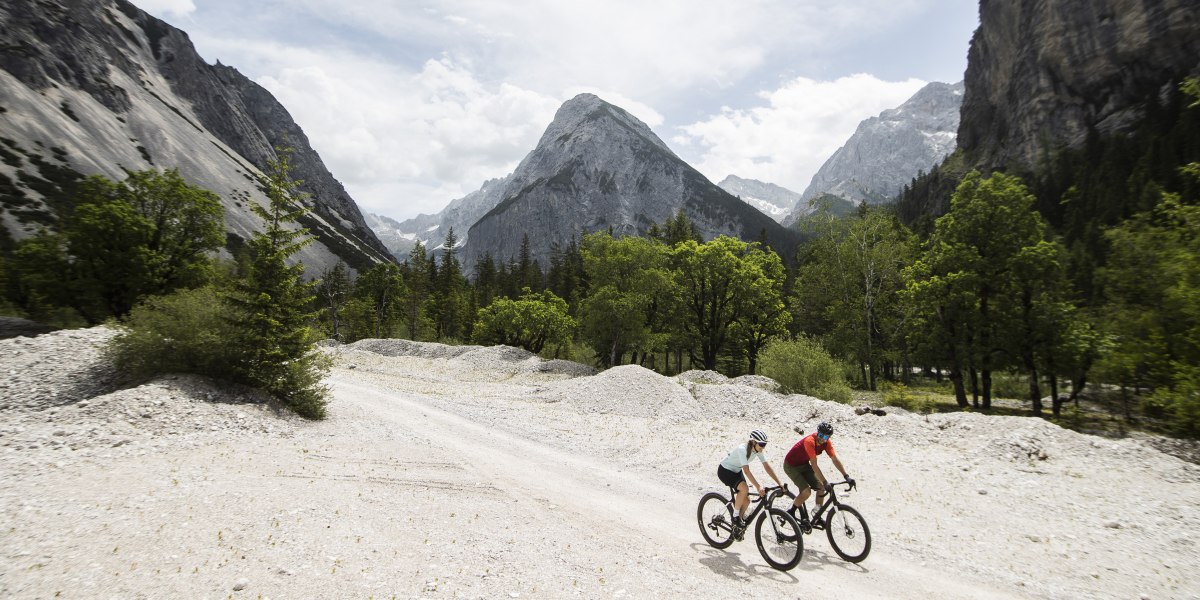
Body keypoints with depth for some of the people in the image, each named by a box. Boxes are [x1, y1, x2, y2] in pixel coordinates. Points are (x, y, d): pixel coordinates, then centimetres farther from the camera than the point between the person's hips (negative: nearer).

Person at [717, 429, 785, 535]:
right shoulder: (742, 449, -33)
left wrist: (779, 483, -17)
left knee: (746, 500, -1)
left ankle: (738, 525, 19)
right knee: (744, 489, -30)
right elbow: (746, 470, -38)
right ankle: (735, 517, -12)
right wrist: (758, 487, -44)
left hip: (736, 471, 8)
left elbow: (767, 467, -10)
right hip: (725, 470, -8)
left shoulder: (757, 450, -11)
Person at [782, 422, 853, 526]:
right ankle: (790, 513, 2)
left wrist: (846, 476, -17)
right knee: (806, 491, -19)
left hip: (804, 464, 8)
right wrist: (825, 482, -34)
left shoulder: (826, 442, -11)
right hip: (791, 466, -8)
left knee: (821, 487, -2)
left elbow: (835, 459, -9)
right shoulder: (809, 441, -33)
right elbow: (814, 465, -34)